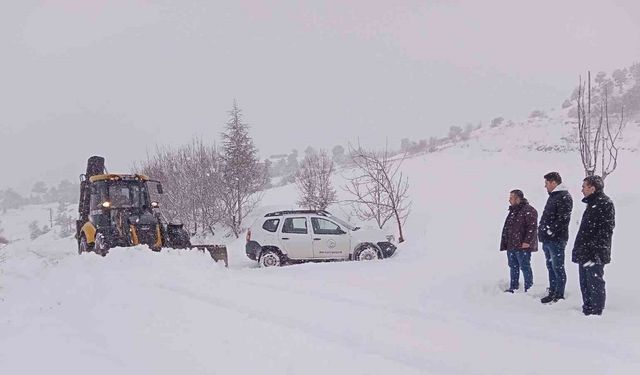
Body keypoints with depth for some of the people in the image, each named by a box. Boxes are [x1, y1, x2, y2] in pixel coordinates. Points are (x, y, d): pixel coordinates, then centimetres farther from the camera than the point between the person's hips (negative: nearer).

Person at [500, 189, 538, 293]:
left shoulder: (528, 210, -12)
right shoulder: (513, 211, 16)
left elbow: (532, 227, -18)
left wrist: (527, 241, -22)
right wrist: (505, 243, 20)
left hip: (522, 246, -9)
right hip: (511, 246, 9)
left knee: (525, 267, -1)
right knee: (513, 267, 14)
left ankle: (529, 288, 7)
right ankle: (513, 287, 22)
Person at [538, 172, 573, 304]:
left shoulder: (564, 197, -11)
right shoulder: (552, 196, 20)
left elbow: (563, 219, -20)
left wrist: (550, 231, -20)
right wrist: (543, 231, 14)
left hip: (556, 240, -10)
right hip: (548, 240, 10)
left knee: (558, 268, -4)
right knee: (551, 267, 14)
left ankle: (559, 296, 1)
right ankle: (552, 293, 22)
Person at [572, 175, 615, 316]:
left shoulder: (604, 203, -12)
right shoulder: (593, 204, 19)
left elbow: (605, 231, -20)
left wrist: (594, 252, -24)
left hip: (594, 256, -10)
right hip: (585, 254, 10)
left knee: (595, 284, -4)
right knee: (585, 283, 15)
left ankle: (595, 312, 1)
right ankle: (587, 310, 24)